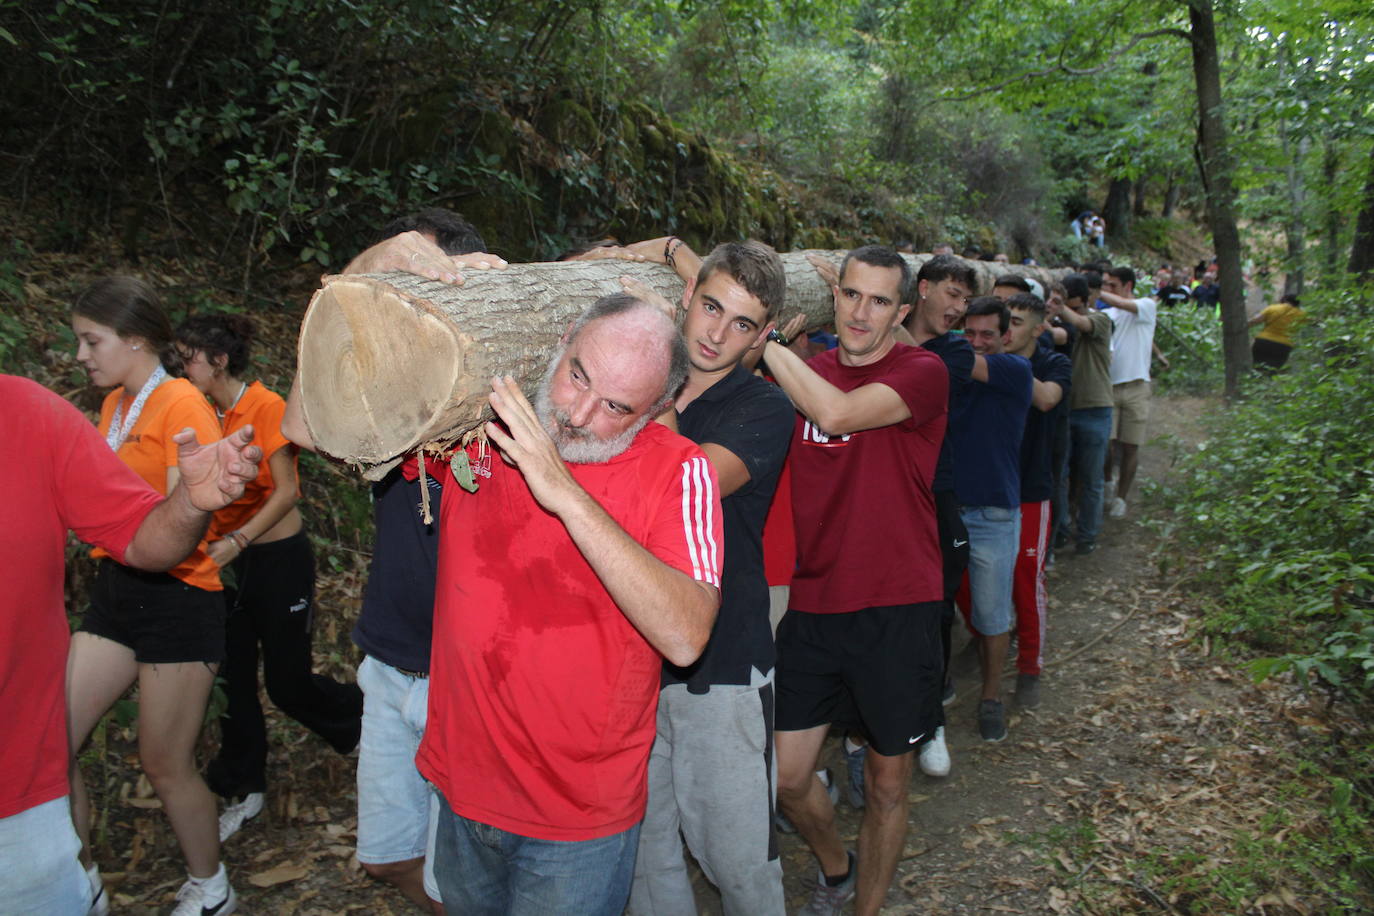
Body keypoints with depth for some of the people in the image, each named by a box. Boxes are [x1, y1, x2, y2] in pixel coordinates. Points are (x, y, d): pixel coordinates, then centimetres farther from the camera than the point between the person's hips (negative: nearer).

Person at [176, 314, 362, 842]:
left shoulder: (266, 407, -14)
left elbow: (286, 491, -16)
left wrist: (236, 542, -24)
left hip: (279, 558, -6)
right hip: (227, 560, 6)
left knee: (287, 684, 2)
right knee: (232, 679, 10)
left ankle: (363, 719, 31)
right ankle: (243, 792, 27)